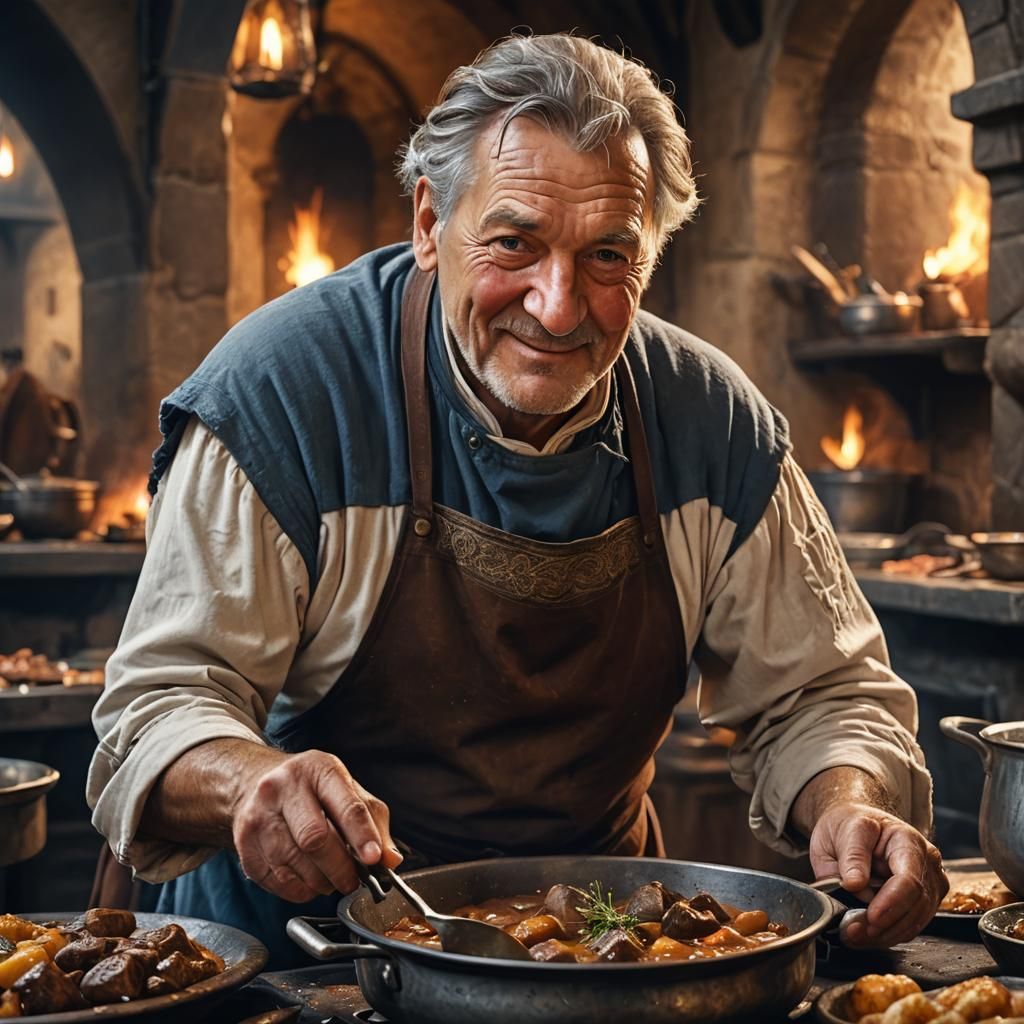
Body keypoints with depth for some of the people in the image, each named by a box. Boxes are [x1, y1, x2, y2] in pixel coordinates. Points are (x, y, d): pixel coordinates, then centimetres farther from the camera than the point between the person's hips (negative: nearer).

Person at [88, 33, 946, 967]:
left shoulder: (715, 425, -6)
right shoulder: (281, 388, -16)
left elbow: (814, 692, 1)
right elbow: (163, 700, -16)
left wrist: (846, 807, -21)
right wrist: (254, 784, -38)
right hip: (309, 941, -3)